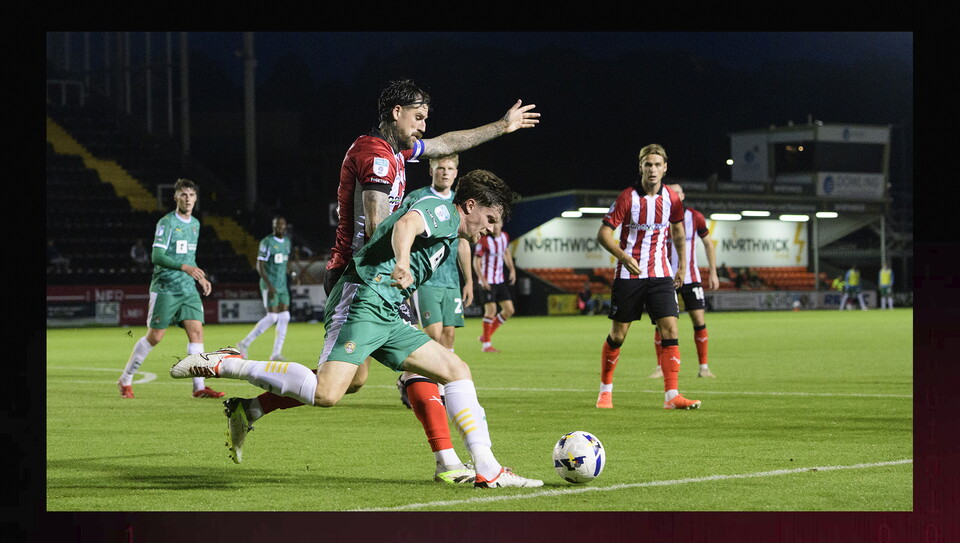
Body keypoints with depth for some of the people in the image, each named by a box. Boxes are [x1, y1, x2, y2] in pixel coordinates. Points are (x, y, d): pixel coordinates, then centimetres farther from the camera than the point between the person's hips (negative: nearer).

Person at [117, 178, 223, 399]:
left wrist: (200, 278, 14)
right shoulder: (166, 222, -9)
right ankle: (125, 380, 13)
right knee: (155, 336, -3)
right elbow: (157, 256, -18)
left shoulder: (195, 224, 14)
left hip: (188, 289, 6)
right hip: (165, 289, -6)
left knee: (196, 331, -7)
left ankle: (199, 387, -7)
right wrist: (185, 267, -27)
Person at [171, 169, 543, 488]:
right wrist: (403, 263, -45)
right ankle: (225, 364, -16)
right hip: (363, 299, -10)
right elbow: (406, 224, -25)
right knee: (326, 393, -26)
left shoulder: (449, 239, 29)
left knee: (456, 370, 5)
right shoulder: (440, 209, -2)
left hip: (386, 316, 10)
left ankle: (488, 470, 3)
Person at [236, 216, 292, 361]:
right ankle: (245, 343, -1)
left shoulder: (287, 242, 12)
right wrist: (269, 285, -21)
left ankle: (276, 353, 1)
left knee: (285, 317, -2)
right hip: (269, 285, -7)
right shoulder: (267, 242, -11)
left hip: (282, 285, 7)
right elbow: (259, 266, -14)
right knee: (272, 317, -13)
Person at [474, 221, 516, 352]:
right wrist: (482, 279, -22)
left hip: (500, 280, 7)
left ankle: (486, 336, 15)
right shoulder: (484, 240, -14)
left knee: (509, 310, 3)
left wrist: (512, 270, 13)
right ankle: (486, 345, -1)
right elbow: (476, 261, -13)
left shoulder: (504, 237, 6)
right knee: (491, 310, -11)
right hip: (487, 282, -7)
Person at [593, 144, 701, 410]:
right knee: (618, 335, 3)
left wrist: (682, 266, 15)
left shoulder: (671, 198, 1)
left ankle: (671, 395, -12)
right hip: (628, 275, -3)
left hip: (661, 275, 3)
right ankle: (605, 389, 23)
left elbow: (678, 231, 18)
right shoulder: (627, 197, -11)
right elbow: (603, 233, -11)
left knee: (669, 329, -11)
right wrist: (624, 256, -27)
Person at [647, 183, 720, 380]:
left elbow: (708, 243, 10)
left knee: (699, 320, -5)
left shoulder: (695, 217, -1)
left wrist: (713, 272, 6)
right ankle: (660, 368, 5)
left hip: (691, 277, 1)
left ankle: (704, 367, 2)